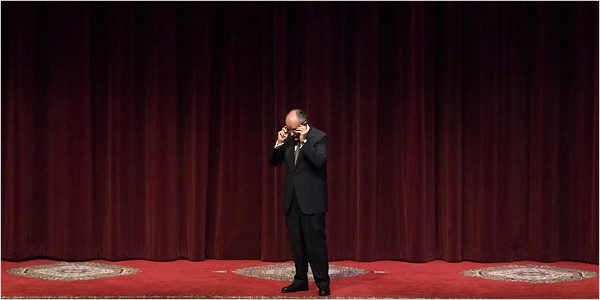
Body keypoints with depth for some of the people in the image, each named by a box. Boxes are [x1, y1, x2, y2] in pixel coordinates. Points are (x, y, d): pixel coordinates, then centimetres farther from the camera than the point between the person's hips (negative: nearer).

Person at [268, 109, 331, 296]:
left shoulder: (319, 137, -7)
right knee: (297, 242, 11)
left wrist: (304, 141, -20)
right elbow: (273, 161, 11)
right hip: (292, 200, 6)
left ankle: (322, 282, 1)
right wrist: (280, 142, -4)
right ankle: (300, 280, 20)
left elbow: (319, 161, -22)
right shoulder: (288, 138, 11)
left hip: (311, 201, -6)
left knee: (315, 241, -6)